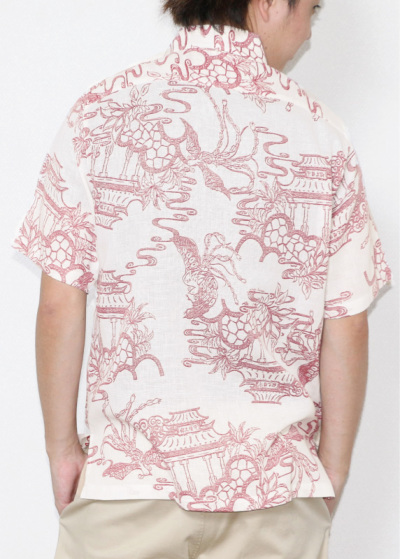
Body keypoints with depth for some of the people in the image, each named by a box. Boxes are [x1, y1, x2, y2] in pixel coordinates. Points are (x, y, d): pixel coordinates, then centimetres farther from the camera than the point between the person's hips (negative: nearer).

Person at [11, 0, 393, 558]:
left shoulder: (99, 114, -5)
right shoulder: (324, 135, -4)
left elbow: (60, 307, -6)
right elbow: (347, 330, -3)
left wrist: (62, 446, 5)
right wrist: (332, 474, 8)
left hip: (130, 471, 0)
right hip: (278, 482, 1)